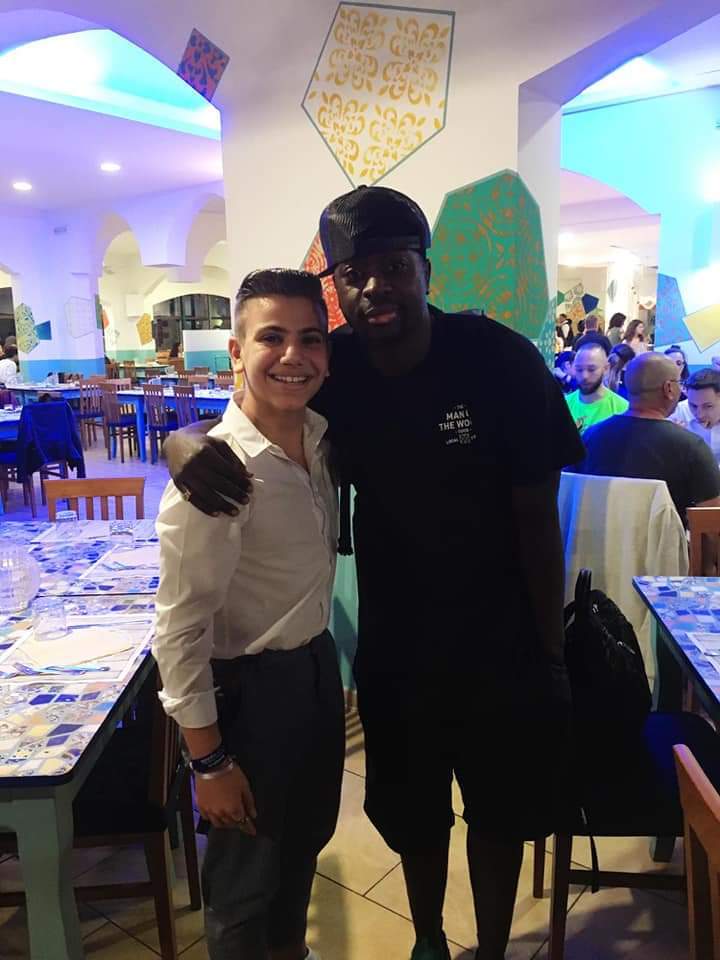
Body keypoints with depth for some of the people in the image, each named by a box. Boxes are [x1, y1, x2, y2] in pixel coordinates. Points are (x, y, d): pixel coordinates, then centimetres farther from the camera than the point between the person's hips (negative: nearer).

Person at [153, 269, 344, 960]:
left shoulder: (321, 438, -5)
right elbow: (179, 629, -21)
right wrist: (208, 760, -15)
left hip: (318, 666, 8)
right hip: (248, 688, -7)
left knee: (306, 839, 28)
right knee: (246, 872, 16)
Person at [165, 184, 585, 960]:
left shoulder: (500, 359, -17)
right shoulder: (334, 370, -10)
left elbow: (536, 516, -12)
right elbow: (233, 425, -1)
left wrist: (550, 650, -8)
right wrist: (185, 444, -26)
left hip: (502, 640, -2)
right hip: (393, 640, 2)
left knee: (500, 811, 19)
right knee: (412, 812, 23)